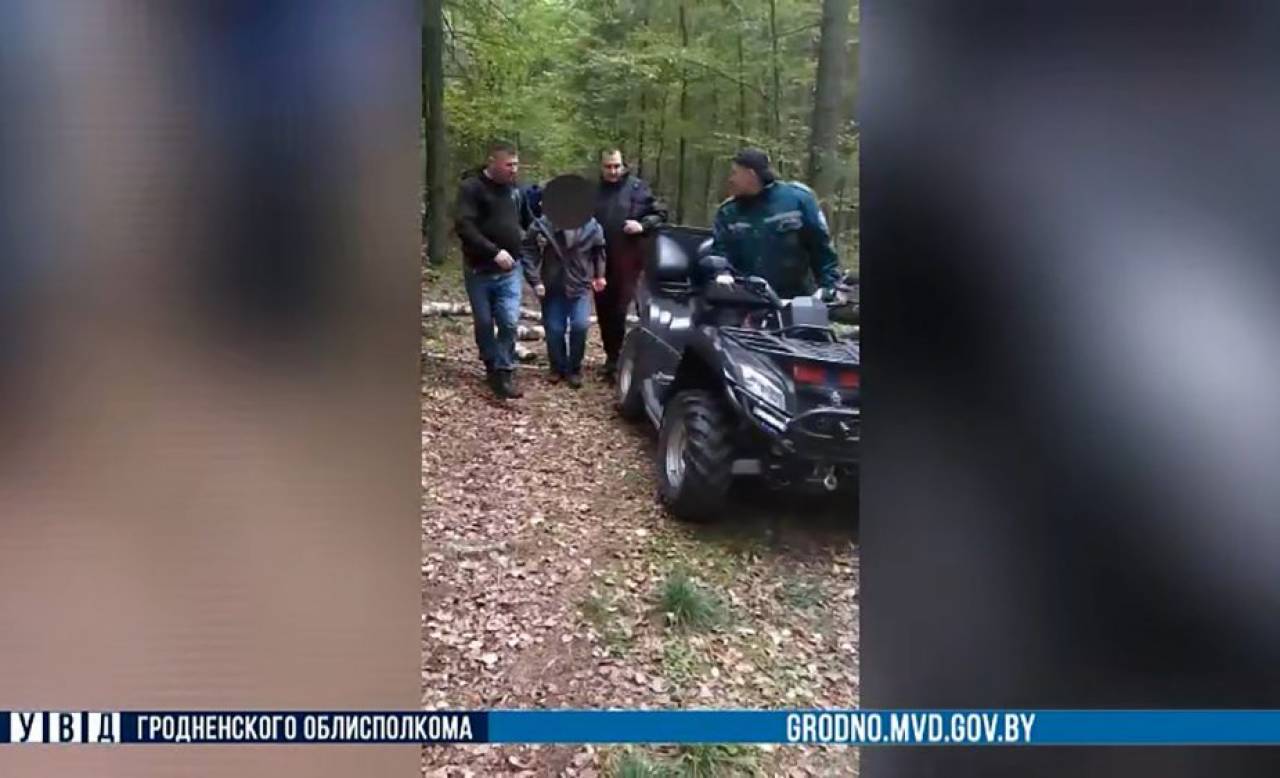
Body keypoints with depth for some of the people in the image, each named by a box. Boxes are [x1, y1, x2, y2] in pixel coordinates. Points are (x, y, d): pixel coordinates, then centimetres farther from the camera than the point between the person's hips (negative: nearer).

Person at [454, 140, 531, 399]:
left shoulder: (514, 188, 7)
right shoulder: (471, 187, -11)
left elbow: (525, 221, 24)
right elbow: (464, 227, -21)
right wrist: (494, 252, -26)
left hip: (509, 270, 3)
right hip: (479, 270, -3)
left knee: (509, 322, -8)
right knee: (484, 323, 7)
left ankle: (504, 373, -1)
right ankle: (493, 368, 24)